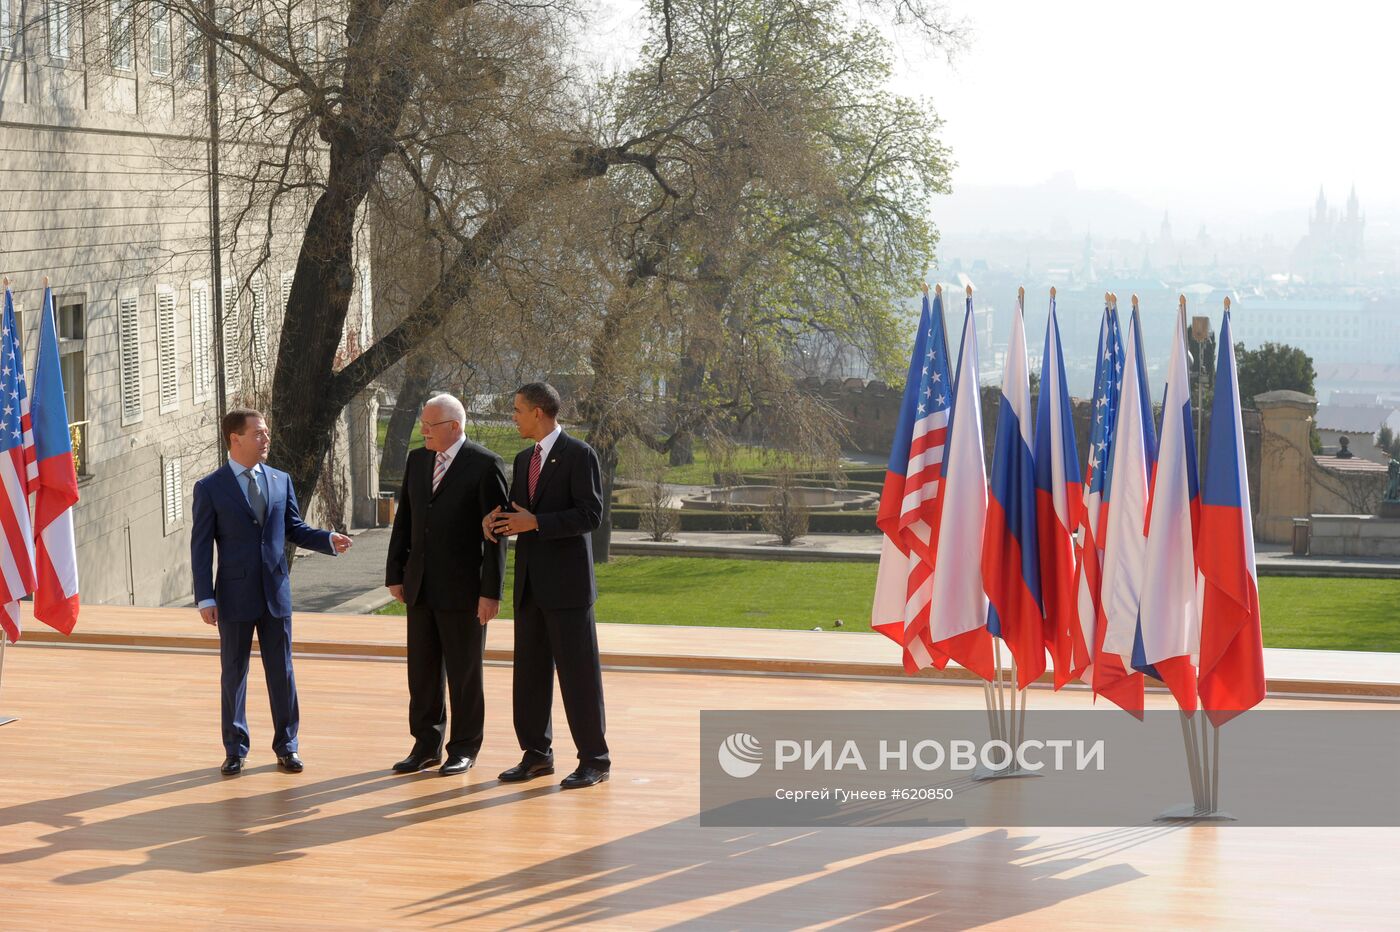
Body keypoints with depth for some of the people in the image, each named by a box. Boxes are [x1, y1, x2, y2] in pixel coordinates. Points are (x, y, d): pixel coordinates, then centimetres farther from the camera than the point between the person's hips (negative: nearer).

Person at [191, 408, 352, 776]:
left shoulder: (281, 481, 6)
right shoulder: (210, 488, -4)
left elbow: (294, 528, 12)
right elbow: (201, 546, -4)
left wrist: (328, 539, -7)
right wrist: (205, 598, -10)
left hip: (276, 593, 3)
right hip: (235, 597, -3)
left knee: (281, 672, 8)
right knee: (233, 673, 7)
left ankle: (286, 746, 18)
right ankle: (235, 749, 19)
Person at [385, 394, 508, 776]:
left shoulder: (485, 465, -9)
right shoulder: (416, 460, 10)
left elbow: (496, 532, -11)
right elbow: (403, 521, 14)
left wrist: (491, 591, -14)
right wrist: (395, 573, 9)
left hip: (462, 588, -6)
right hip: (421, 586, 6)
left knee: (464, 673, 4)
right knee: (421, 671, 10)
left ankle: (464, 748, 16)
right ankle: (426, 745, 20)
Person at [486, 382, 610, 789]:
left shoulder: (579, 455, -9)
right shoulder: (524, 459, 15)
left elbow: (590, 515, -16)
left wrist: (535, 522, -20)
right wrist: (496, 521, -2)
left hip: (567, 582, -8)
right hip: (530, 583, 8)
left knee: (578, 672, -3)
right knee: (530, 671, 10)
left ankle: (594, 760, 4)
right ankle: (537, 754, 20)